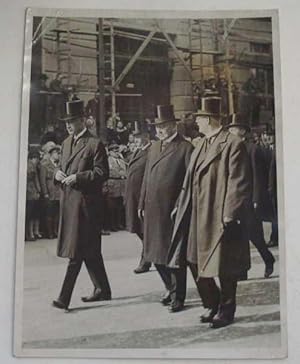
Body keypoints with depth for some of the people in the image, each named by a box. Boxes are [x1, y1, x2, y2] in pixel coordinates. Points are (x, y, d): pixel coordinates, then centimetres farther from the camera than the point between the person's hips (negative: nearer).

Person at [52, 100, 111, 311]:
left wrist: (77, 177, -19)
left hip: (85, 202, -8)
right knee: (89, 250, 14)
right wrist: (59, 174, 2)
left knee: (77, 250, -7)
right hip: (68, 201, 8)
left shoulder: (95, 144, -7)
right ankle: (102, 290, 26)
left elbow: (102, 173, -12)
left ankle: (64, 298, -5)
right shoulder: (66, 143, 17)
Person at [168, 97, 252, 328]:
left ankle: (226, 311, 21)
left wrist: (231, 217, -19)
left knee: (224, 268, 4)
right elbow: (190, 181, 18)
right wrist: (180, 208, 15)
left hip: (221, 219, -8)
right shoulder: (201, 146, 15)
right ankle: (212, 305, 30)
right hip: (198, 218, 8)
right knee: (198, 263, 12)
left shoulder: (233, 145, -11)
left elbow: (239, 184, -16)